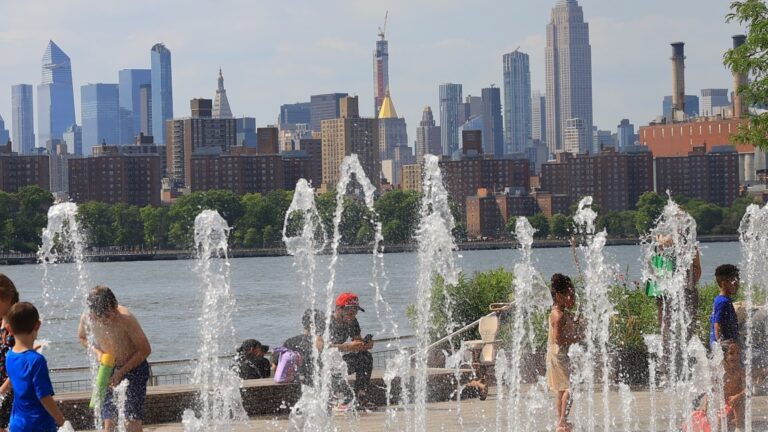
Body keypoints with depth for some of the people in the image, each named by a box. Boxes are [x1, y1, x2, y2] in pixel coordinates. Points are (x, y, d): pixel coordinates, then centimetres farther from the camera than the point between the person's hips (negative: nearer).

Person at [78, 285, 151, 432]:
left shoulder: (125, 318, -28)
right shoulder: (87, 318, -16)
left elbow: (145, 350, -19)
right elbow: (82, 337, 8)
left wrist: (121, 372, -22)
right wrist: (97, 351, -12)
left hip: (134, 367, -4)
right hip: (109, 369, 4)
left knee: (132, 419, -10)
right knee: (108, 419, 3)